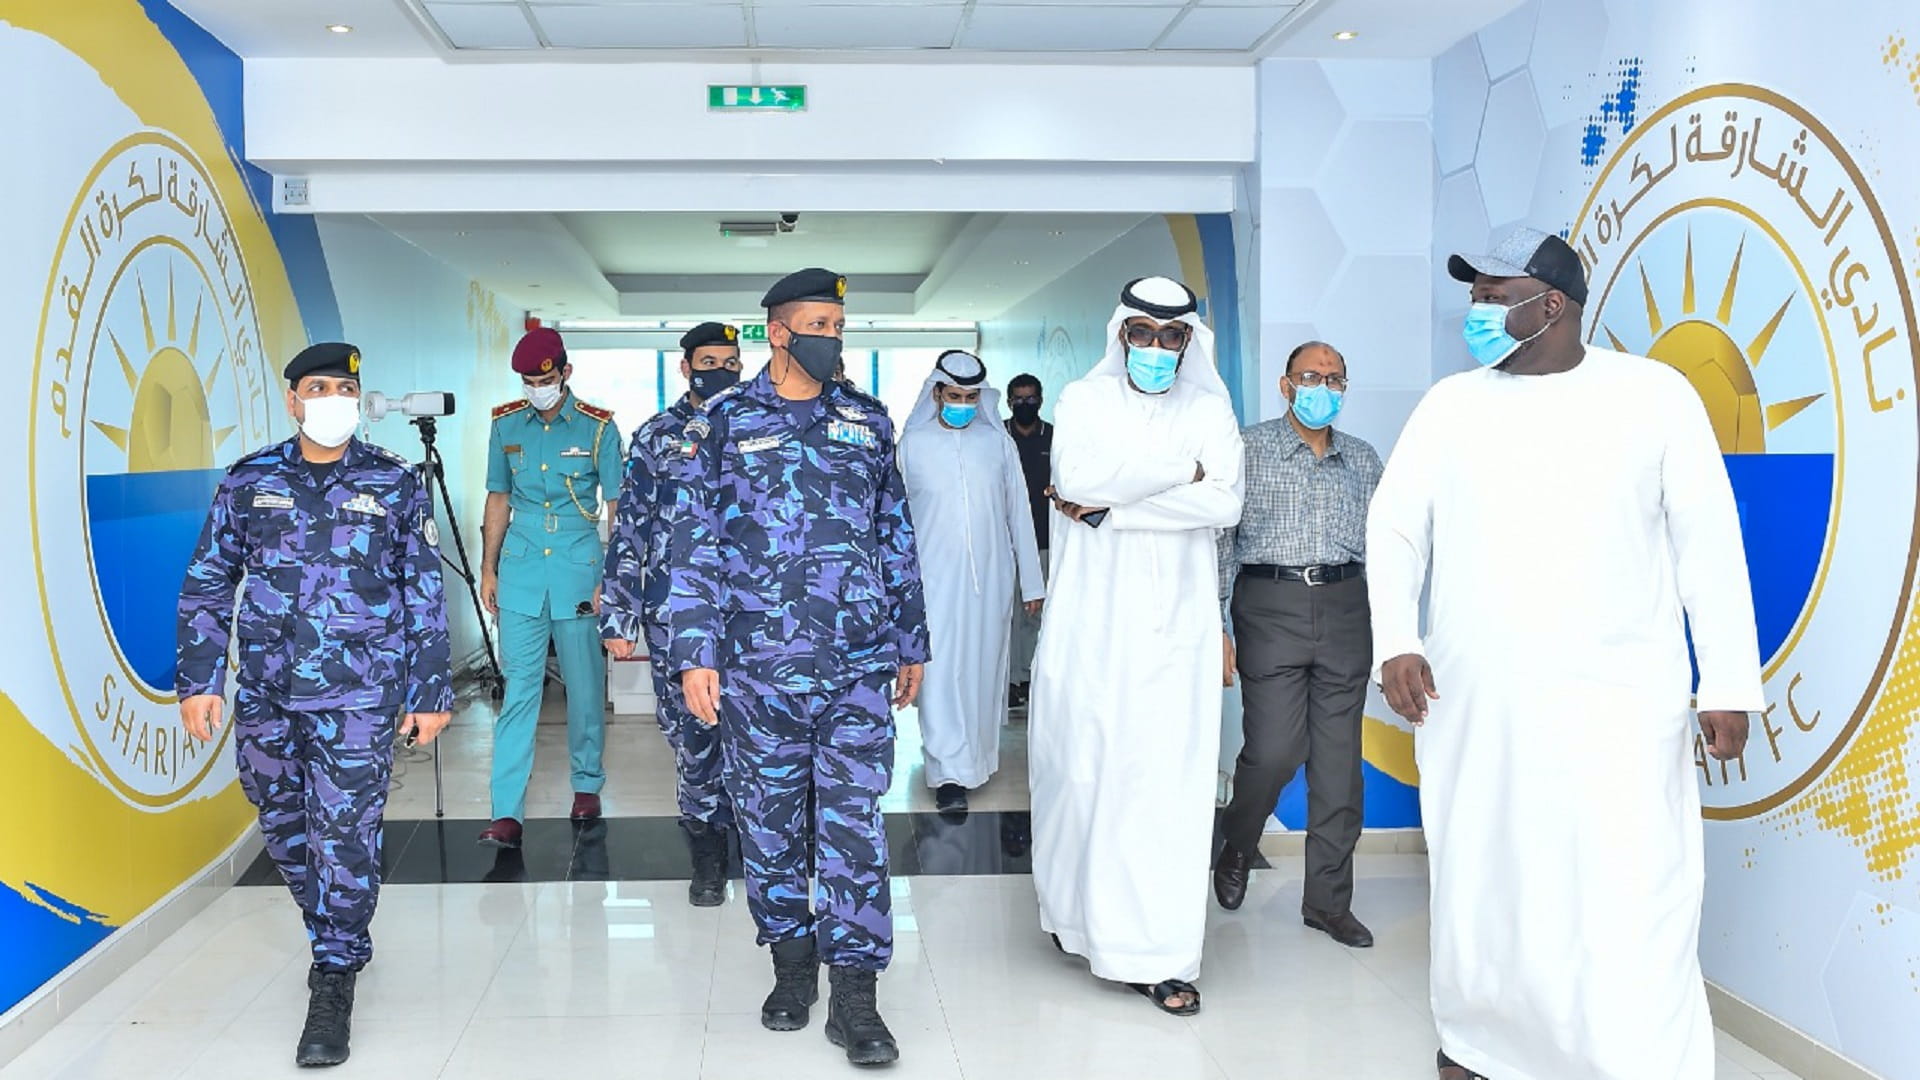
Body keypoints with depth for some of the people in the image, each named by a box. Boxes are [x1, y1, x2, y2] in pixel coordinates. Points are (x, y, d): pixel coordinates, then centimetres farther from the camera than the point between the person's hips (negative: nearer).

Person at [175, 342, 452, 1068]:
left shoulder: (395, 485, 2)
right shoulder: (249, 483, 6)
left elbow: (426, 595, 4)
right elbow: (206, 588, 9)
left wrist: (431, 691, 1)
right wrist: (198, 679, 1)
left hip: (359, 696, -3)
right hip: (264, 695, 3)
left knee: (346, 836, -6)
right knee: (284, 829, 13)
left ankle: (334, 981, 5)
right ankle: (332, 936, 35)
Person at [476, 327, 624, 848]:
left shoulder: (598, 428, -3)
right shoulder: (506, 425, 6)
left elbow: (616, 507, -1)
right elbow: (499, 499, 14)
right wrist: (489, 568, 11)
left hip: (579, 569, -2)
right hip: (520, 569, 2)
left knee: (585, 684, 7)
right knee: (519, 686, -2)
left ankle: (588, 785, 26)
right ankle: (507, 811, -3)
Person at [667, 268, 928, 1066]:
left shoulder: (868, 421, 10)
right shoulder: (726, 421, 3)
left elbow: (897, 537, 15)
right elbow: (696, 543, 0)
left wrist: (911, 642, 14)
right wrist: (695, 653, -7)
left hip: (861, 666, 1)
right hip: (759, 663, -1)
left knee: (854, 826, -1)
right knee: (769, 821, 9)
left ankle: (854, 995, 5)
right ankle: (792, 963, 26)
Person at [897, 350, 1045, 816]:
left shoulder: (998, 442, 6)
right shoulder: (912, 443, 2)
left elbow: (1019, 514, 8)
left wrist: (1032, 583, 8)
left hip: (990, 580, 2)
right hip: (934, 580, -2)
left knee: (983, 670, 9)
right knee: (941, 672, -8)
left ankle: (976, 756, 26)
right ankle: (950, 775, -6)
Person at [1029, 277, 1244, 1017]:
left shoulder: (1209, 412, 8)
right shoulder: (1084, 402, 7)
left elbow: (1224, 505, -7)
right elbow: (1077, 477, -12)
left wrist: (1107, 507, -10)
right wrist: (1179, 471, -8)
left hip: (1174, 623, 0)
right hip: (1092, 621, 0)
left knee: (1169, 779, -4)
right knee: (1083, 764, 1)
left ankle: (1159, 953, 0)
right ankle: (1076, 907, 24)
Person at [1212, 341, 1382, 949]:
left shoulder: (1364, 460, 15)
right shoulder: (1249, 449, 3)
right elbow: (1220, 538, 0)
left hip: (1345, 609, 4)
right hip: (1271, 607, -4)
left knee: (1339, 760, 4)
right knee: (1274, 751, -11)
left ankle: (1328, 901, 14)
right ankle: (1237, 850, 20)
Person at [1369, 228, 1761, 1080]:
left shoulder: (1653, 394, 1)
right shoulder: (1450, 404, 7)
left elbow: (1708, 544, 0)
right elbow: (1394, 528, 5)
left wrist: (1729, 685, -4)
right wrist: (1396, 642, -10)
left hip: (1615, 702, -3)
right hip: (1469, 701, 3)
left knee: (1629, 907, -7)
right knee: (1475, 885, 12)